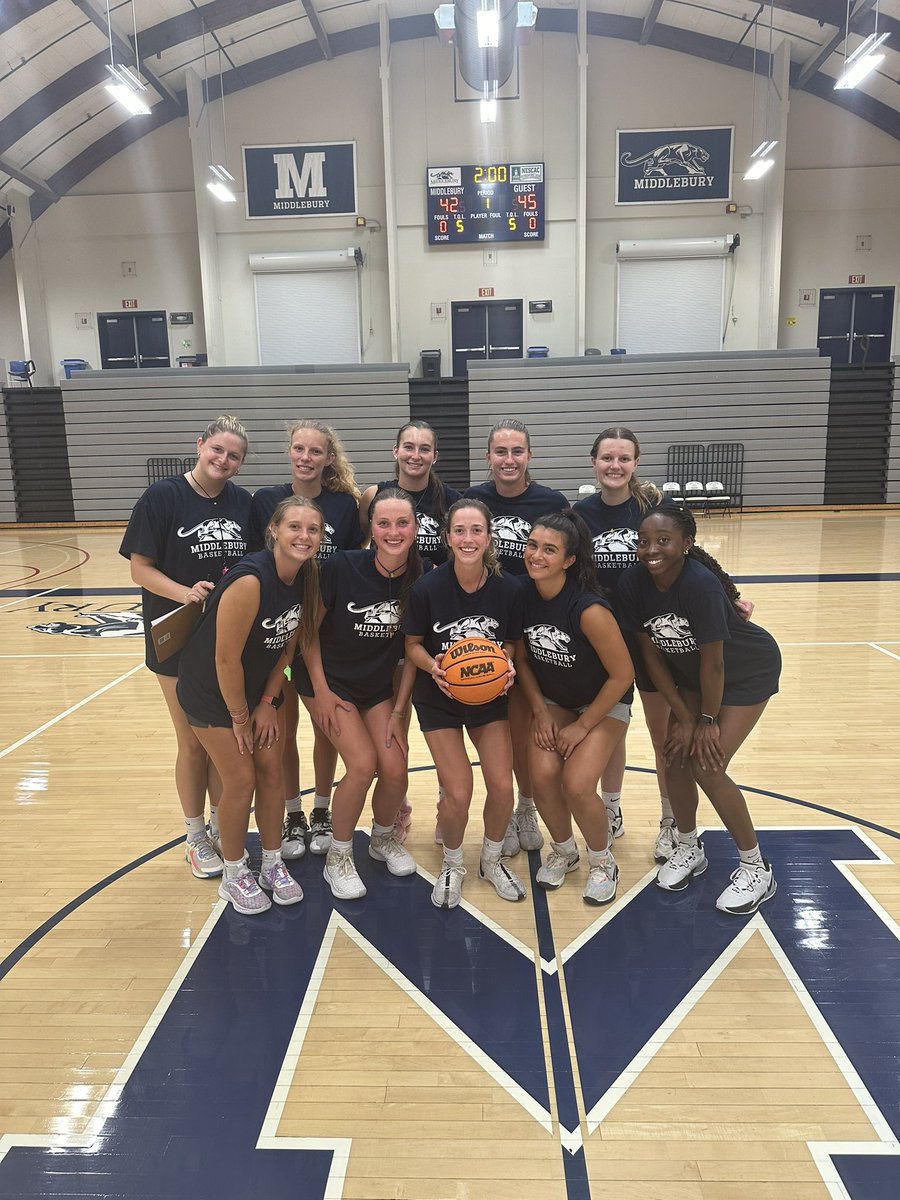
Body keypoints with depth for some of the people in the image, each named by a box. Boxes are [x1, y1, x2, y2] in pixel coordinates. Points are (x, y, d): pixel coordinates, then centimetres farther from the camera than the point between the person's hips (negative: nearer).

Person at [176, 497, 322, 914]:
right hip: (211, 691, -6)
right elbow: (226, 658, -26)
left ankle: (272, 865, 27)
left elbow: (288, 644, 1)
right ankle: (234, 876, 20)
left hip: (257, 686, 6)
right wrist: (239, 718, -15)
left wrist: (267, 702, -1)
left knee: (271, 771, 9)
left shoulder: (307, 580, -10)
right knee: (240, 781, -1)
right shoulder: (250, 581, -32)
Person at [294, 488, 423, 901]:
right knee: (363, 764, -17)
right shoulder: (343, 566, -21)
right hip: (329, 681, -3)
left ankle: (383, 838, 27)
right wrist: (321, 690, -12)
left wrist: (399, 710, -4)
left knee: (395, 769, -6)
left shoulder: (419, 580, -11)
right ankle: (338, 857, 8)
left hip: (379, 687, 4)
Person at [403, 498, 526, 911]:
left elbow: (510, 643, 0)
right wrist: (432, 666, -26)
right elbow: (413, 645, -6)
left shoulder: (508, 588, -15)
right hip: (439, 699, -2)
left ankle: (492, 861, 28)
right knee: (459, 793, -8)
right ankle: (452, 865, 24)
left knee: (503, 786, -3)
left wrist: (506, 666, -21)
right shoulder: (428, 587, -20)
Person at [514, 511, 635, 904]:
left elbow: (623, 674, -21)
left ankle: (603, 862, 13)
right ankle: (563, 850, 16)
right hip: (551, 699, 4)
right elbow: (522, 658, 0)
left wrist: (582, 727, -15)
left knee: (577, 785, -18)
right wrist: (540, 711, -8)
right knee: (542, 775, -15)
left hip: (604, 703, -4)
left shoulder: (589, 609, -31)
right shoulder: (522, 595, -15)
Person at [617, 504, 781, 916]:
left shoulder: (701, 585, -36)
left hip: (747, 672, -5)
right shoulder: (632, 584, -19)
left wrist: (708, 720, -14)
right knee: (676, 758, 0)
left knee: (706, 765, -10)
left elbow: (713, 662, -26)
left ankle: (756, 868, 11)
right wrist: (683, 717, -8)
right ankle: (689, 849, 27)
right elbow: (652, 655, -10)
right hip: (692, 674, 5)